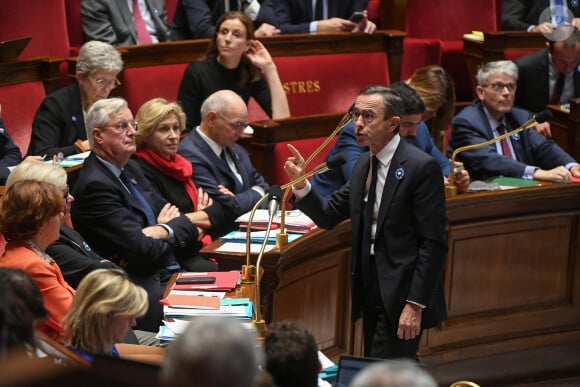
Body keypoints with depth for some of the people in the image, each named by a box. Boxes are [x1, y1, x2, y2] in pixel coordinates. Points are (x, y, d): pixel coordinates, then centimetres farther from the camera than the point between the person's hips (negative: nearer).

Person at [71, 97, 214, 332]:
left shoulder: (131, 169, 14)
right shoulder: (95, 185, -16)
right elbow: (142, 249, -21)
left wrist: (158, 231, -10)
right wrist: (171, 230, 0)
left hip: (168, 270, 10)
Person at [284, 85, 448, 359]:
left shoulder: (421, 167, -13)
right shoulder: (364, 164, 11)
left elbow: (433, 243, -16)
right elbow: (329, 216, 14)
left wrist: (416, 304, -19)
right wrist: (301, 184, -3)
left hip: (401, 297, -8)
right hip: (370, 292, 8)